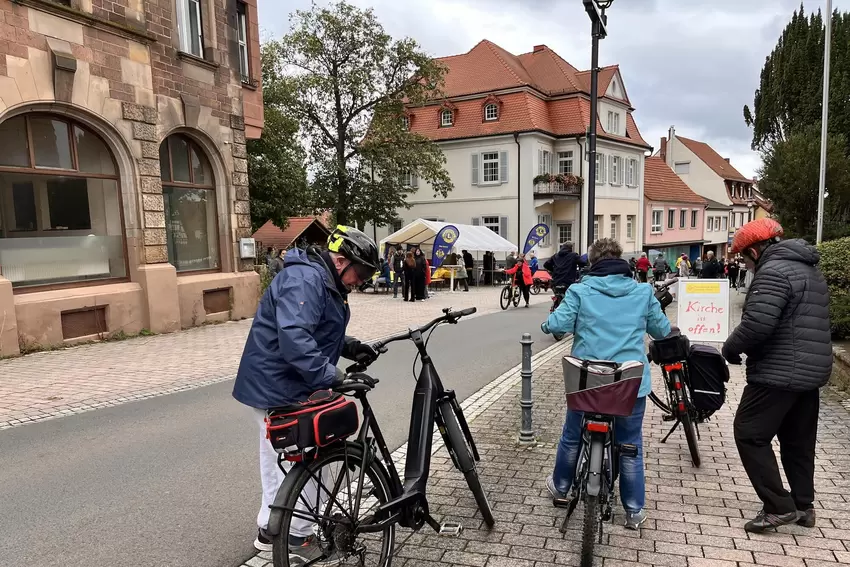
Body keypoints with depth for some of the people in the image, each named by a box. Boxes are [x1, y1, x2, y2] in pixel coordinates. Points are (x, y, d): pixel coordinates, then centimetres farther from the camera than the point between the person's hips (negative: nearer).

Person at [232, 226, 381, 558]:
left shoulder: (324, 281, 12)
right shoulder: (305, 279, -23)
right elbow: (294, 338, -35)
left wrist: (349, 347, 3)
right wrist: (332, 378, -35)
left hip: (278, 386, 11)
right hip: (278, 388, -11)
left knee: (280, 460, 21)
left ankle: (270, 529, 36)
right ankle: (297, 536, 17)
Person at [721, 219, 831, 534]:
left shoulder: (773, 271, -15)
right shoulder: (811, 270, 18)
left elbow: (757, 324, -26)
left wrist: (730, 347, -9)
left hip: (778, 373, -10)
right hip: (811, 371, 10)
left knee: (750, 435, -2)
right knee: (799, 440, 18)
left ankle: (779, 507, 0)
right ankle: (803, 505, 27)